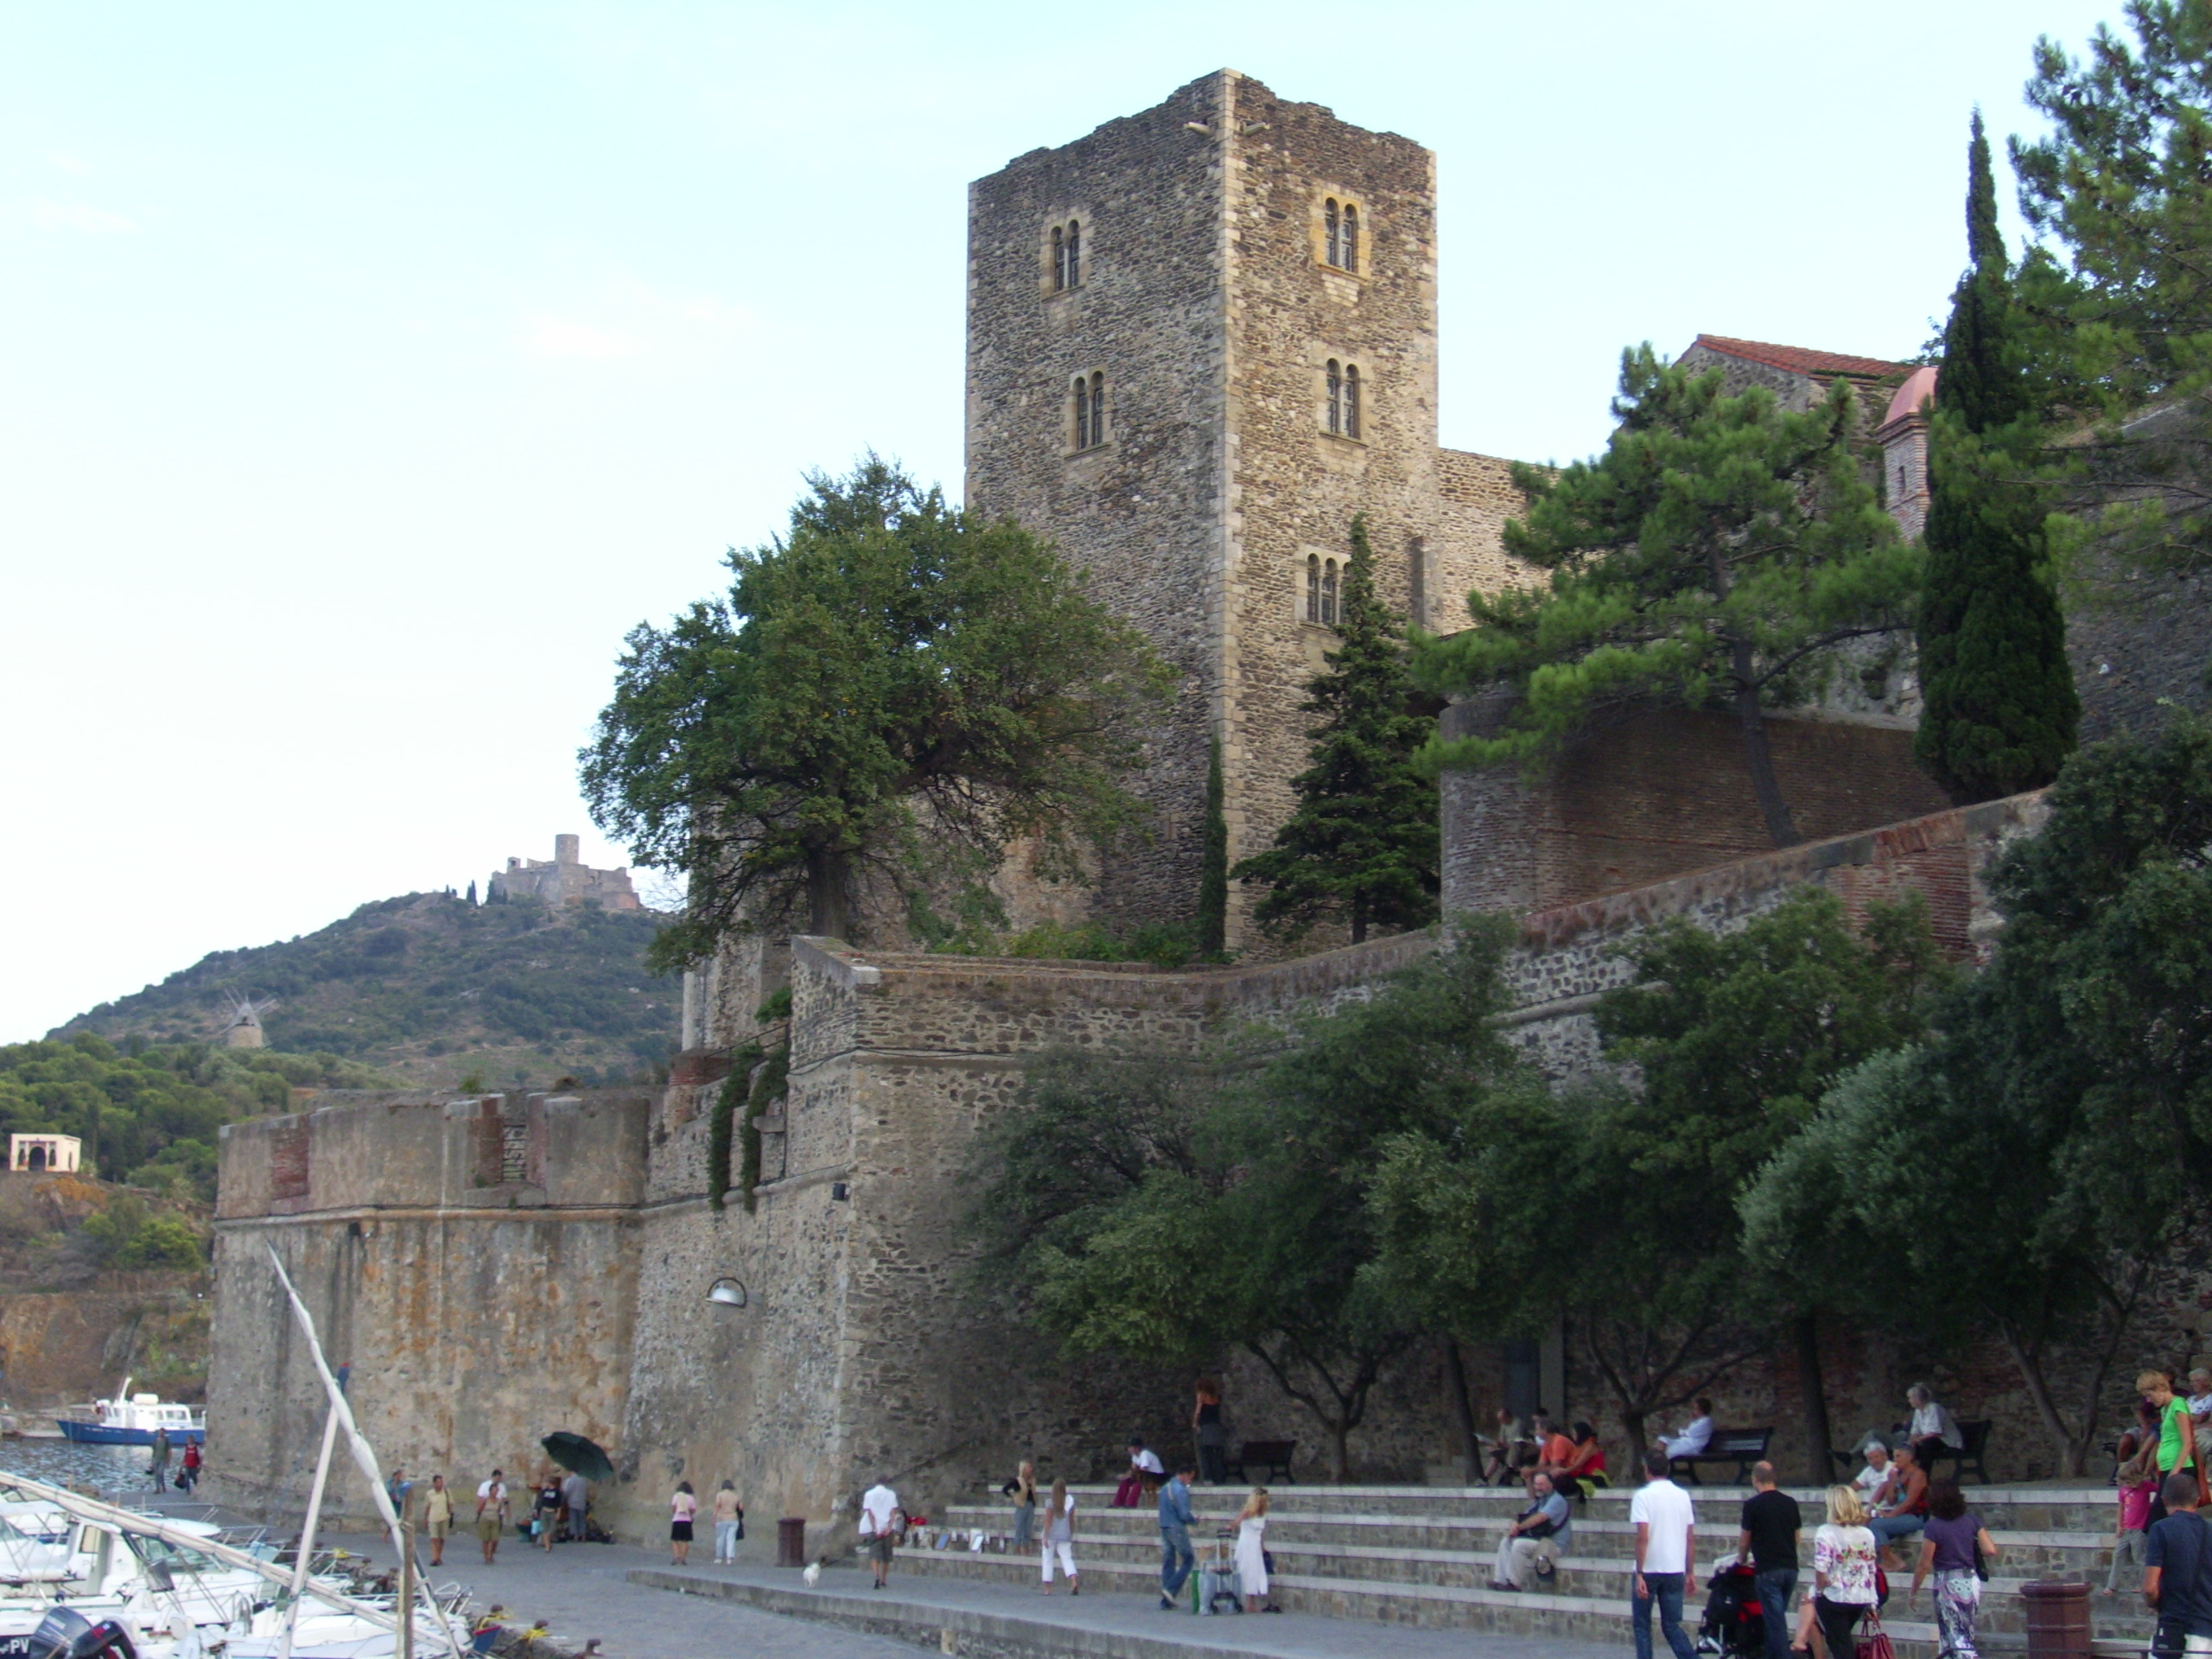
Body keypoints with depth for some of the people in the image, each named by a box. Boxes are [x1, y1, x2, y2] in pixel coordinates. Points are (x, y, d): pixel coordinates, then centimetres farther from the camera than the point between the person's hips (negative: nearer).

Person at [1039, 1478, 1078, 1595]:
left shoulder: (1050, 1502, -7)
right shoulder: (1070, 1501, 3)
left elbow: (1048, 1520, -11)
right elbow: (1072, 1520, 8)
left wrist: (1045, 1536, -10)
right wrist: (1071, 1535, 17)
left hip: (1051, 1535, -3)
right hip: (1065, 1536, 3)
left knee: (1047, 1560, 7)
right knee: (1067, 1558, 1)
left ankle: (1048, 1589, 6)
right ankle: (1074, 1582, -23)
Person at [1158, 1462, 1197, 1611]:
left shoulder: (1165, 1488, 14)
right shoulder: (1181, 1490, -15)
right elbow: (1185, 1514, -20)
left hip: (1164, 1528, 8)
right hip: (1177, 1529, -8)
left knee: (1167, 1563, 9)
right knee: (1189, 1560, 3)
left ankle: (1166, 1601, 9)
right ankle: (1171, 1589, -9)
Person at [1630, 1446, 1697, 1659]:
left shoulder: (1644, 1495, -9)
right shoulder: (1683, 1496, 7)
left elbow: (1643, 1537, -17)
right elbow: (1691, 1539, 8)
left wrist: (1639, 1574, -16)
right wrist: (1691, 1573, 15)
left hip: (1649, 1570, -4)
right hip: (1675, 1570, 4)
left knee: (1642, 1625, 9)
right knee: (1672, 1625, 11)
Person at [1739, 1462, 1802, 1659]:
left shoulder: (1753, 1504, -8)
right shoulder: (1790, 1502, 8)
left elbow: (1744, 1539, 0)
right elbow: (1798, 1536, 15)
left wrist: (1742, 1557, 20)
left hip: (1768, 1570, -6)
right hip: (1790, 1567, 6)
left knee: (1775, 1621, -5)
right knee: (1778, 1618, 18)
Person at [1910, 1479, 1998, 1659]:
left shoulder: (1934, 1527, -12)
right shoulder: (1972, 1520, 0)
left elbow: (1924, 1565, -11)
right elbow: (1991, 1551, -4)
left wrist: (1913, 1592, 0)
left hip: (1948, 1584, -6)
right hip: (1972, 1582, 6)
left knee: (1957, 1638, -1)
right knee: (1965, 1633, 17)